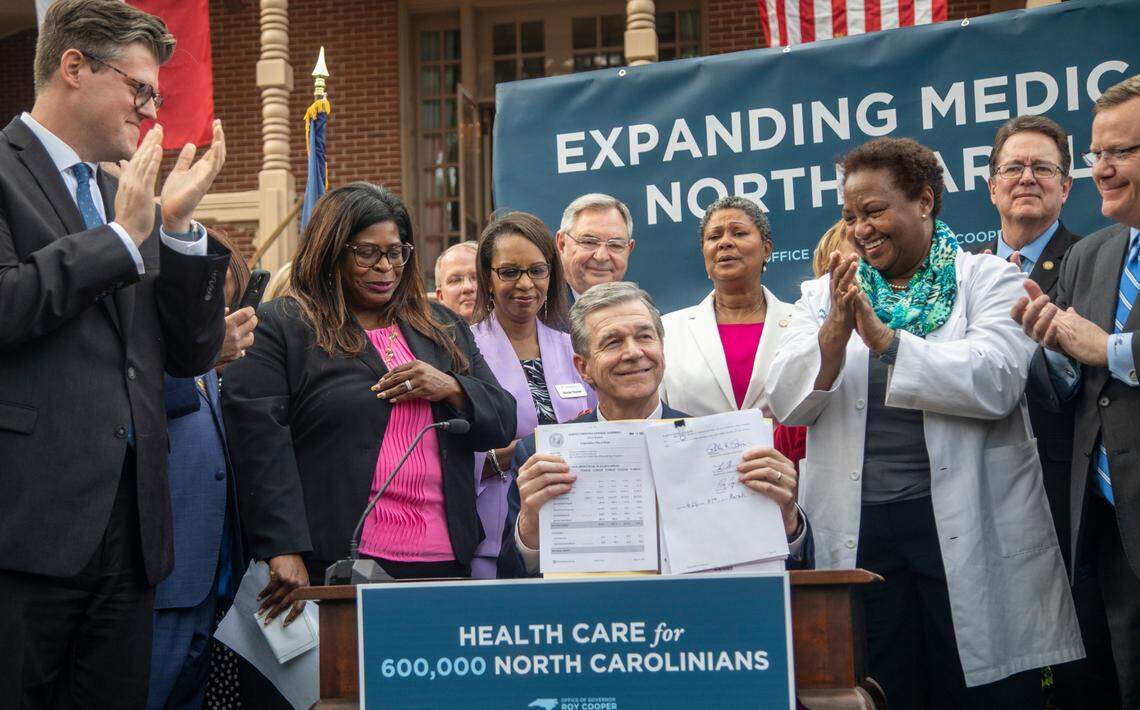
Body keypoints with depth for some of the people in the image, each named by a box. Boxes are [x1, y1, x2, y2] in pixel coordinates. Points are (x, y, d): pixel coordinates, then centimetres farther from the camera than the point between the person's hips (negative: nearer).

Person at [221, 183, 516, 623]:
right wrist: (284, 550, -18)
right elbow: (260, 442, -9)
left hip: (444, 560, 5)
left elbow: (503, 422, 17)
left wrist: (451, 388, -4)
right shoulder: (280, 327, 2)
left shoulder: (443, 328, 19)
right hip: (334, 565, -4)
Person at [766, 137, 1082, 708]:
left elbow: (996, 382, -15)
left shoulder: (990, 280, 2)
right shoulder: (824, 295, 12)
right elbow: (784, 404, 1)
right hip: (860, 530, 3)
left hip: (967, 529, -2)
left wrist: (885, 339, -19)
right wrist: (834, 333, -15)